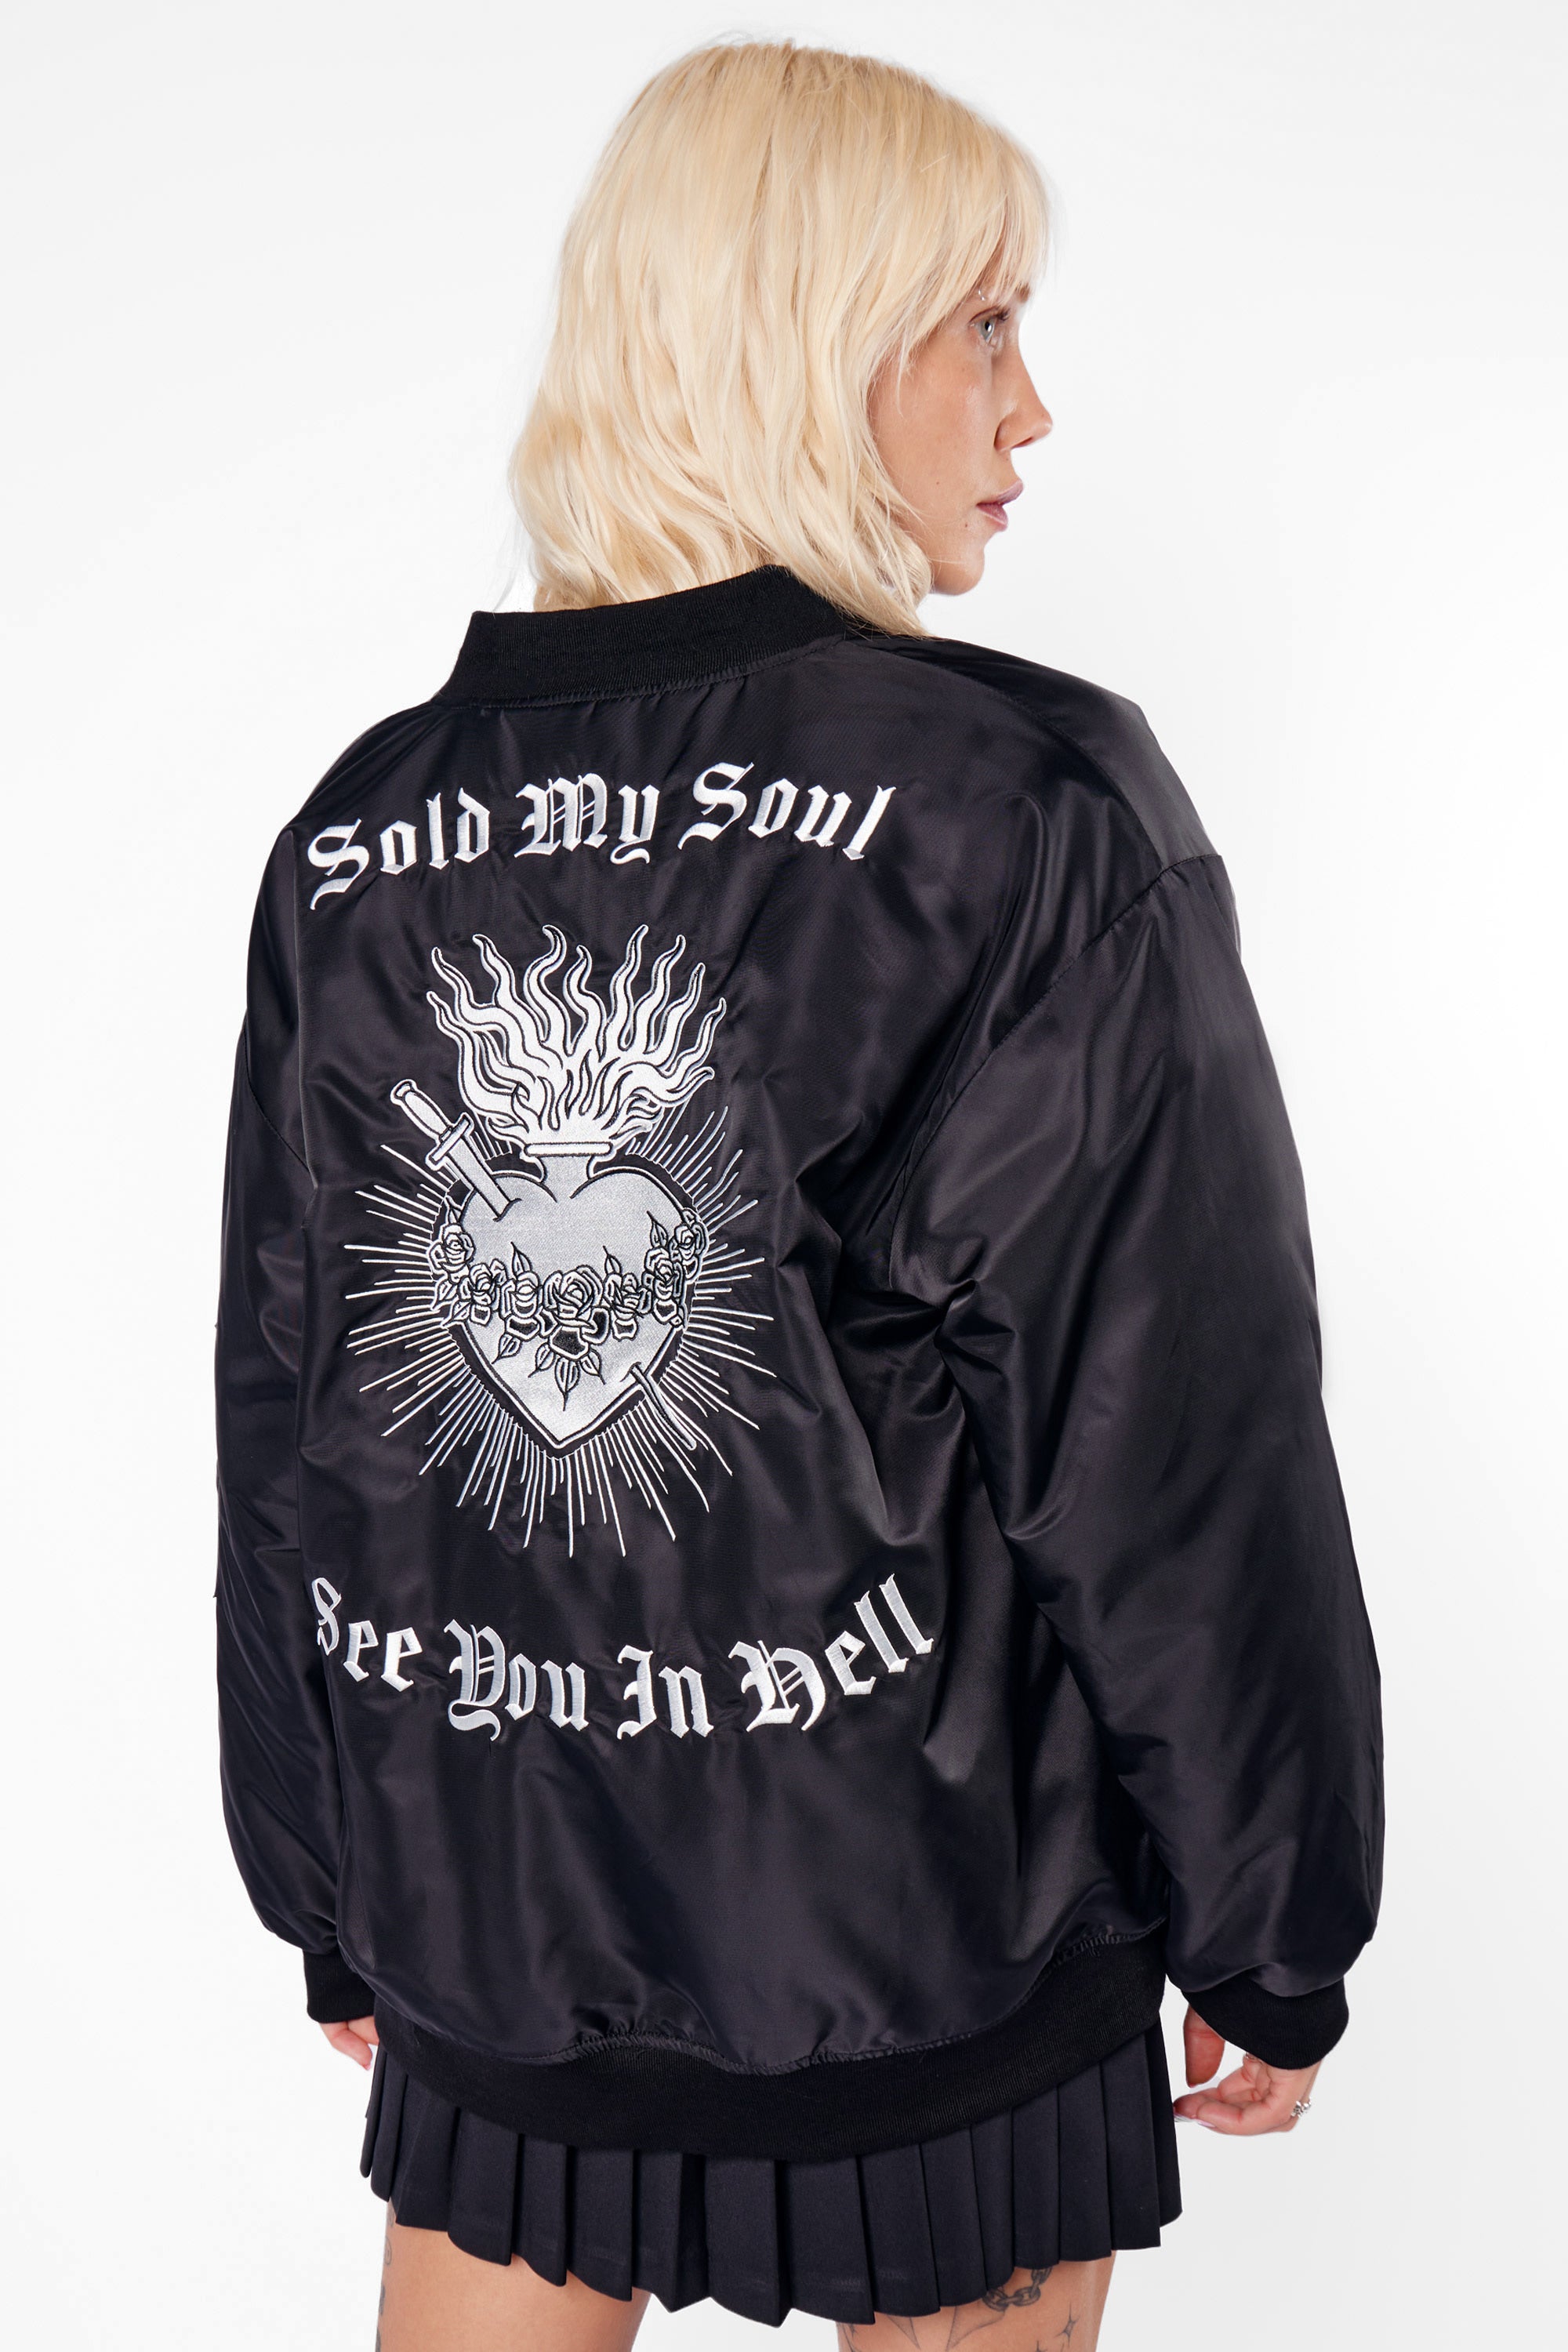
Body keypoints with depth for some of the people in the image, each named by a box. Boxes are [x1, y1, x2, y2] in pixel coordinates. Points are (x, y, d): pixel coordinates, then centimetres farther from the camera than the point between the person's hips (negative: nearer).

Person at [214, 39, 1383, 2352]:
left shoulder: (361, 831, -1)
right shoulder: (1028, 806, -15)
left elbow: (273, 1420, 5)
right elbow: (1179, 1440, -14)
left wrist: (332, 1892, 16)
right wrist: (1272, 1937, 0)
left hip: (484, 1920, 4)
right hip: (934, 1924, -3)